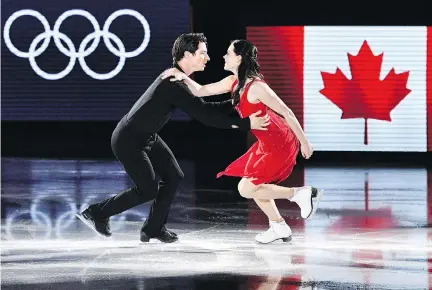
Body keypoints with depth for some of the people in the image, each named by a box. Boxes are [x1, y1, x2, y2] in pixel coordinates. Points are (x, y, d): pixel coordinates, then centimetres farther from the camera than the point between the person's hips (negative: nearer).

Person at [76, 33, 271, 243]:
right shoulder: (174, 84, -27)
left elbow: (203, 107, 11)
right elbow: (204, 116, -29)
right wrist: (246, 124, -29)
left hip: (147, 137, 10)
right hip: (128, 141, -10)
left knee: (173, 176, 7)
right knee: (148, 190, -4)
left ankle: (153, 228, 16)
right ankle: (96, 213, 10)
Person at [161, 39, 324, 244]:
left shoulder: (256, 87, -24)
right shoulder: (233, 82, 3)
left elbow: (287, 113, -20)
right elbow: (201, 91, 10)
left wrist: (304, 142, -15)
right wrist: (184, 77, -8)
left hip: (280, 145, -9)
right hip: (268, 143, 9)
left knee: (246, 189, -5)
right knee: (251, 185, 18)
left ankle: (300, 194, 0)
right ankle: (279, 227, 27)